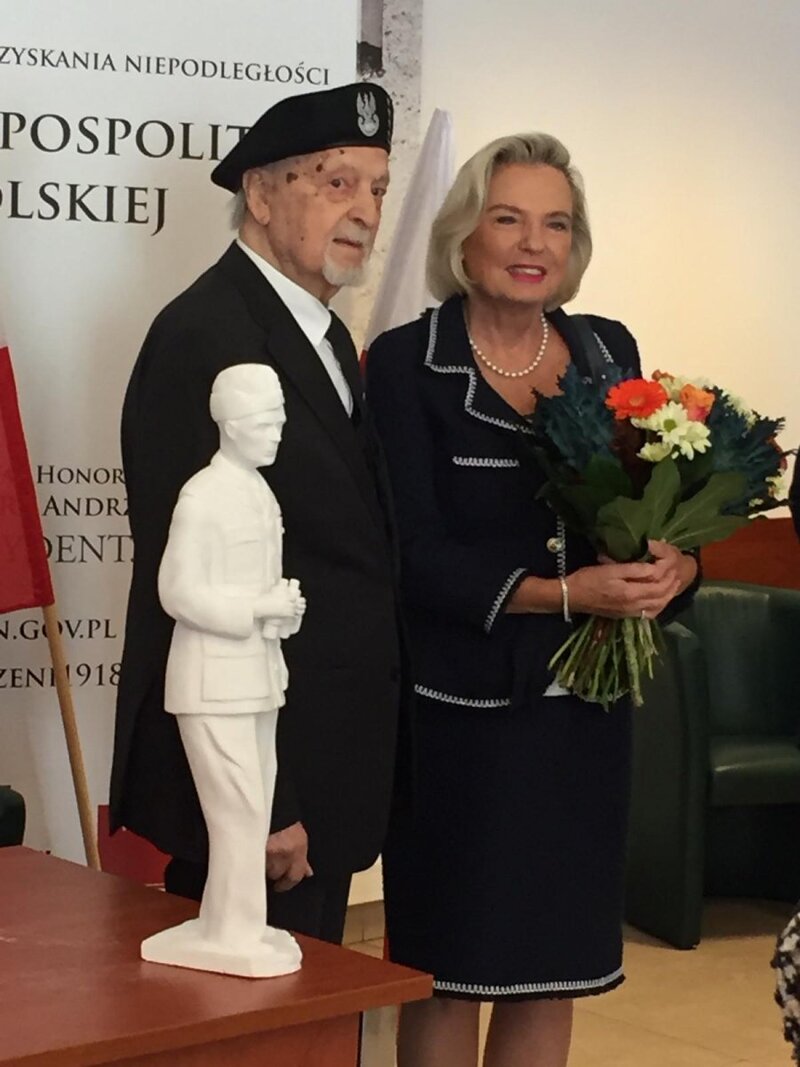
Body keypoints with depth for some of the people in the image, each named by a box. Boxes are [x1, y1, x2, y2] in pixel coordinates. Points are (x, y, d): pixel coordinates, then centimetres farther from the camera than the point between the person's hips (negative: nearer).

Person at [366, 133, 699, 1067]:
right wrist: (562, 593, -24)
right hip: (460, 704, -4)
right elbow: (414, 552, -13)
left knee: (554, 966, 11)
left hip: (583, 703, 4)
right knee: (449, 968, 6)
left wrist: (673, 563, -13)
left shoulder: (609, 350, 7)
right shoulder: (406, 361, -7)